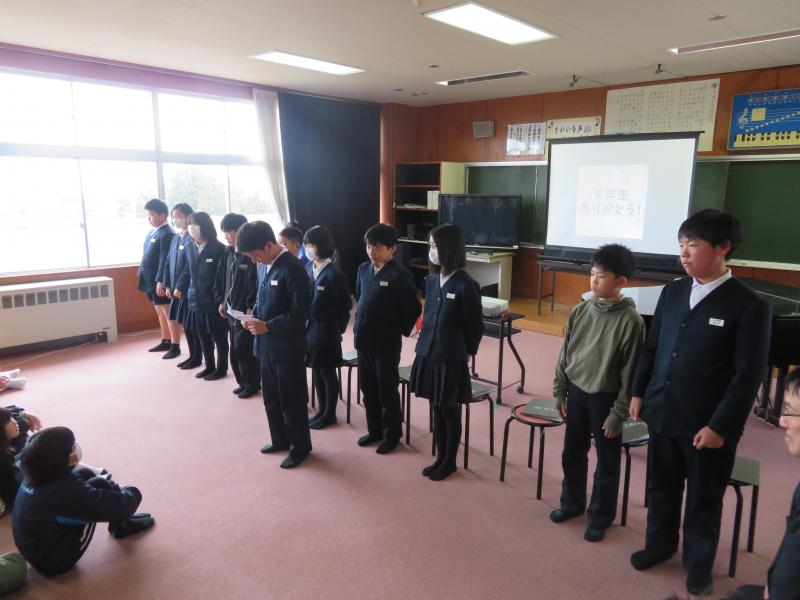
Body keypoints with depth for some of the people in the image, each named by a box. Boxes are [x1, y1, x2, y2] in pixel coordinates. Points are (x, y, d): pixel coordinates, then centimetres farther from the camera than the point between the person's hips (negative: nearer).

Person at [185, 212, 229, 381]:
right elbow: (190, 274, 16)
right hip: (197, 300, 7)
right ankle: (209, 366, 31)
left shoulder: (218, 249, -13)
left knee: (219, 337, 7)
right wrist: (190, 294, 11)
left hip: (213, 301, -7)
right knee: (203, 337, 16)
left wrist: (221, 300, -15)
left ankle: (221, 369, 20)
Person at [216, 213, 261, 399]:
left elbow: (255, 283, -18)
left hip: (245, 310, -7)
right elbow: (222, 278, 15)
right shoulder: (228, 252, 8)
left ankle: (252, 383, 14)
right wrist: (222, 301, 13)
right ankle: (243, 381, 26)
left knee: (242, 348, -2)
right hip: (231, 309, 7)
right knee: (236, 349, 13)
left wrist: (251, 307, -18)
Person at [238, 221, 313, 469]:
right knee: (271, 398, 20)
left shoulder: (292, 269, -20)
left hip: (287, 348, -8)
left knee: (292, 401, 7)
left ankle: (300, 447, 24)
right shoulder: (268, 266, 5)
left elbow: (300, 313, -21)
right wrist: (254, 314, 0)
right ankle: (280, 439, 39)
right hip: (267, 346, 8)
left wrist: (267, 326, -22)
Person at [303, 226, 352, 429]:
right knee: (316, 370, 16)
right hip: (310, 328, 7)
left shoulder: (334, 274, -18)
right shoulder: (309, 267, 3)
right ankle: (322, 410, 31)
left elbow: (345, 306, -13)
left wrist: (337, 330, -6)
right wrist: (306, 323, 6)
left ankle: (330, 414, 22)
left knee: (327, 372, 7)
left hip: (326, 330, -7)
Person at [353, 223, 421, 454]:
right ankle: (374, 429, 32)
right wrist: (360, 325, 14)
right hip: (363, 340, 7)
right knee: (368, 388, 16)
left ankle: (392, 434, 23)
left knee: (387, 391, 6)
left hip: (387, 343, -6)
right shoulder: (363, 269, 6)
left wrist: (401, 331, -5)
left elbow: (413, 308, -12)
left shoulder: (399, 275, -15)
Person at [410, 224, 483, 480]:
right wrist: (425, 340, 11)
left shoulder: (466, 285, -16)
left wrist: (466, 353, 1)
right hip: (428, 354, 6)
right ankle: (440, 458, 32)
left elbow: (476, 326, -8)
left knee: (450, 412, 9)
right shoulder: (431, 280, 4)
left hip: (451, 358, -6)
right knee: (436, 410, 16)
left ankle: (450, 462, 26)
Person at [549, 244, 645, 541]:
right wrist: (559, 391, 7)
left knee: (607, 463, 11)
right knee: (572, 454, 18)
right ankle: (572, 502, 39)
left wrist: (618, 413, -11)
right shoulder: (580, 311, -2)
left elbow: (631, 372, -13)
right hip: (576, 392, 5)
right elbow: (565, 354, 6)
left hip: (605, 399, -4)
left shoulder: (630, 321, -16)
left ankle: (600, 516, 30)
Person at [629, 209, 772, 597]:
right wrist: (638, 393, 7)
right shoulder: (672, 292, 3)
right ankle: (659, 544, 43)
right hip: (662, 415, 5)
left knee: (703, 502, 15)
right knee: (662, 489, 20)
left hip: (708, 425, -4)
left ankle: (699, 564, 37)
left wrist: (720, 426, -14)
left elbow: (748, 376, -12)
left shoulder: (749, 306, -12)